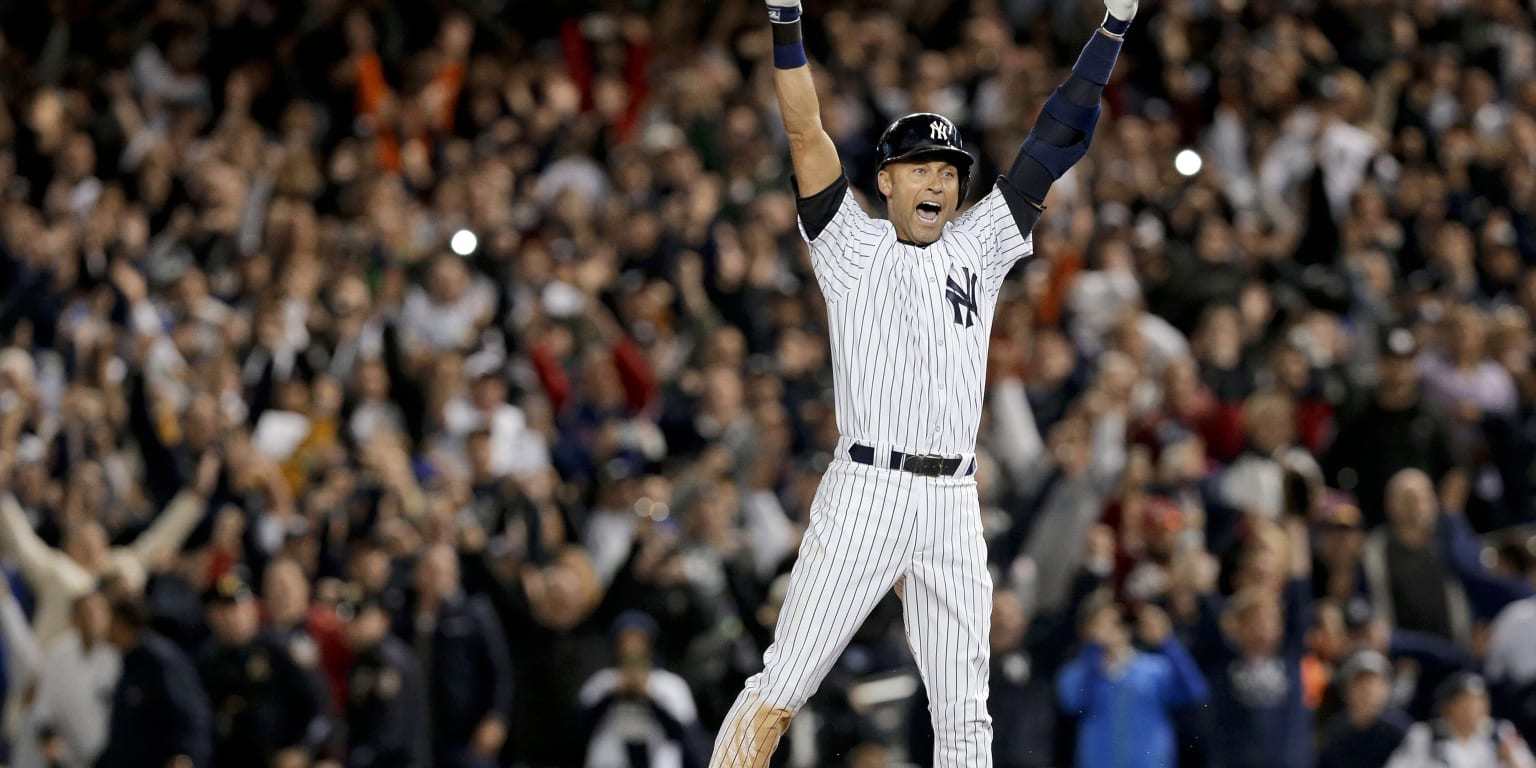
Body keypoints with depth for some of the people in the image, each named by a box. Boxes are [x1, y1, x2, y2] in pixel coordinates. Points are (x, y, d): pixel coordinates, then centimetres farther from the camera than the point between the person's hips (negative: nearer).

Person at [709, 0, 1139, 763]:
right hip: (864, 492, -4)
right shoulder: (852, 246, 8)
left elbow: (1056, 141, 16)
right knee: (779, 692, -7)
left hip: (953, 504, 4)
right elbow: (806, 133, -3)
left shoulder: (977, 249, 17)